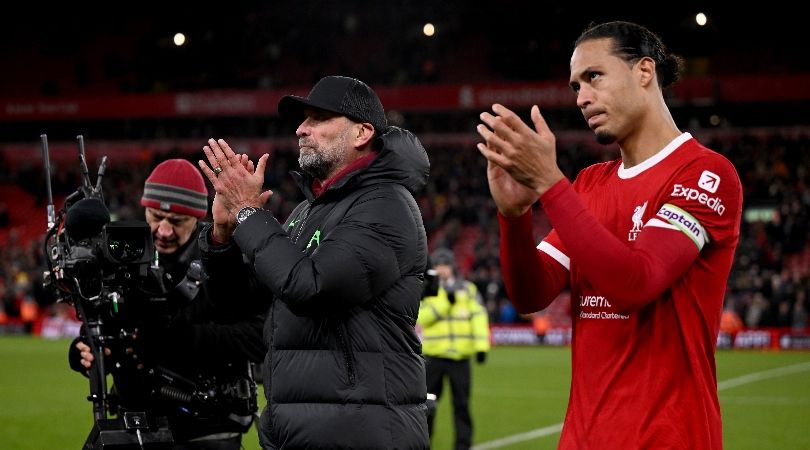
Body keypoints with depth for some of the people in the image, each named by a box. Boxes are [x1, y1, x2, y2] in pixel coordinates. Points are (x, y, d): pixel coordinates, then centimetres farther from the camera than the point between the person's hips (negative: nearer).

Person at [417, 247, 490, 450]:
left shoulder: (468, 289, 7)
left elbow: (478, 317, 1)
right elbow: (421, 317, -8)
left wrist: (481, 346, -9)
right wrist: (445, 302, -16)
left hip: (460, 356, 0)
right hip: (433, 355, 0)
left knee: (461, 402, 0)